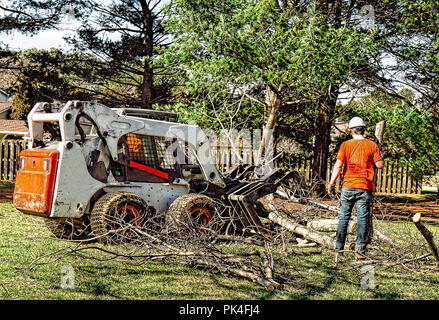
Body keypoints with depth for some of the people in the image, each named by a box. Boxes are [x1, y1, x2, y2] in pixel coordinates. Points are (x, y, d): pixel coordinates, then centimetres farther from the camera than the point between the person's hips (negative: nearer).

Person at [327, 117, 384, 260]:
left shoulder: (346, 145, 0)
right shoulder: (372, 145, 0)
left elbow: (338, 165, -6)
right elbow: (380, 164, -3)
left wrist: (331, 183, -3)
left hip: (348, 186, 1)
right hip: (365, 188, -1)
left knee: (344, 218, 8)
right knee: (362, 220, 4)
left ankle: (339, 250, 9)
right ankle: (360, 251, 2)